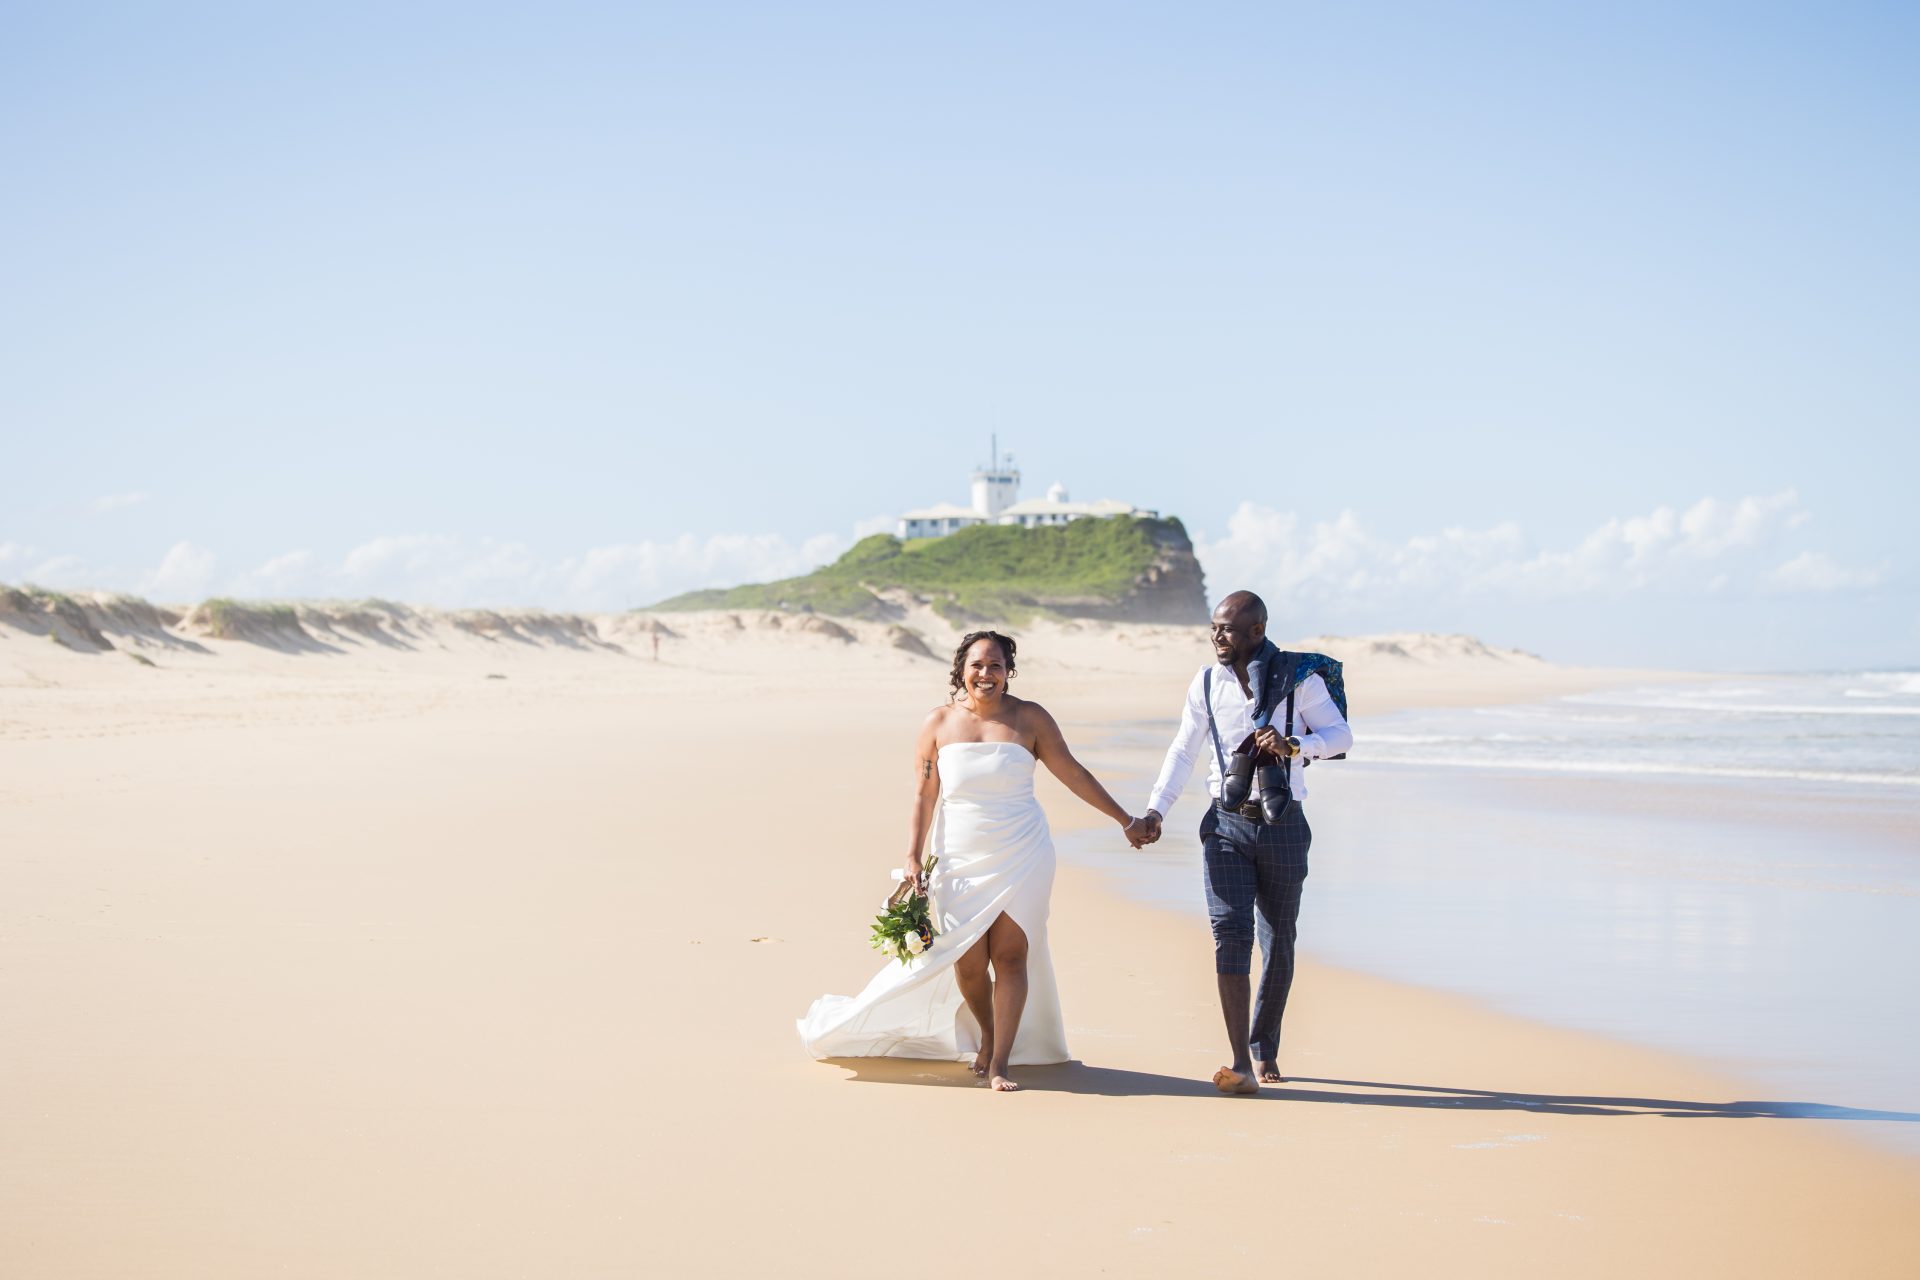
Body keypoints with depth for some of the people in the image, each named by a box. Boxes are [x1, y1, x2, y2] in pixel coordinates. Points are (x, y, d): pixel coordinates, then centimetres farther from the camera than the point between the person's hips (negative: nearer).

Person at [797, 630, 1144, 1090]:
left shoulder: (1029, 718, -1)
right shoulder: (939, 724, 1)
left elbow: (1073, 774, 5)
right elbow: (923, 796, 2)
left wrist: (1125, 820, 6)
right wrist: (913, 857, -4)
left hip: (1021, 857, -1)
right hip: (961, 861, 1)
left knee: (1011, 955, -8)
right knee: (968, 962, 0)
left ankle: (1000, 1063, -3)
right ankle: (986, 1034, 29)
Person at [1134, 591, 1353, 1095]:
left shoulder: (1298, 677, -3)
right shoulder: (1207, 683, 4)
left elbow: (1341, 734, -2)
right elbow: (1183, 751, 10)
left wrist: (1294, 744, -22)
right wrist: (1155, 811, -1)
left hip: (1282, 826, -1)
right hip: (1227, 826, 1)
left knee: (1279, 940, 9)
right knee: (1230, 932, -13)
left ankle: (1266, 1049, 28)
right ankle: (1241, 1066, -17)